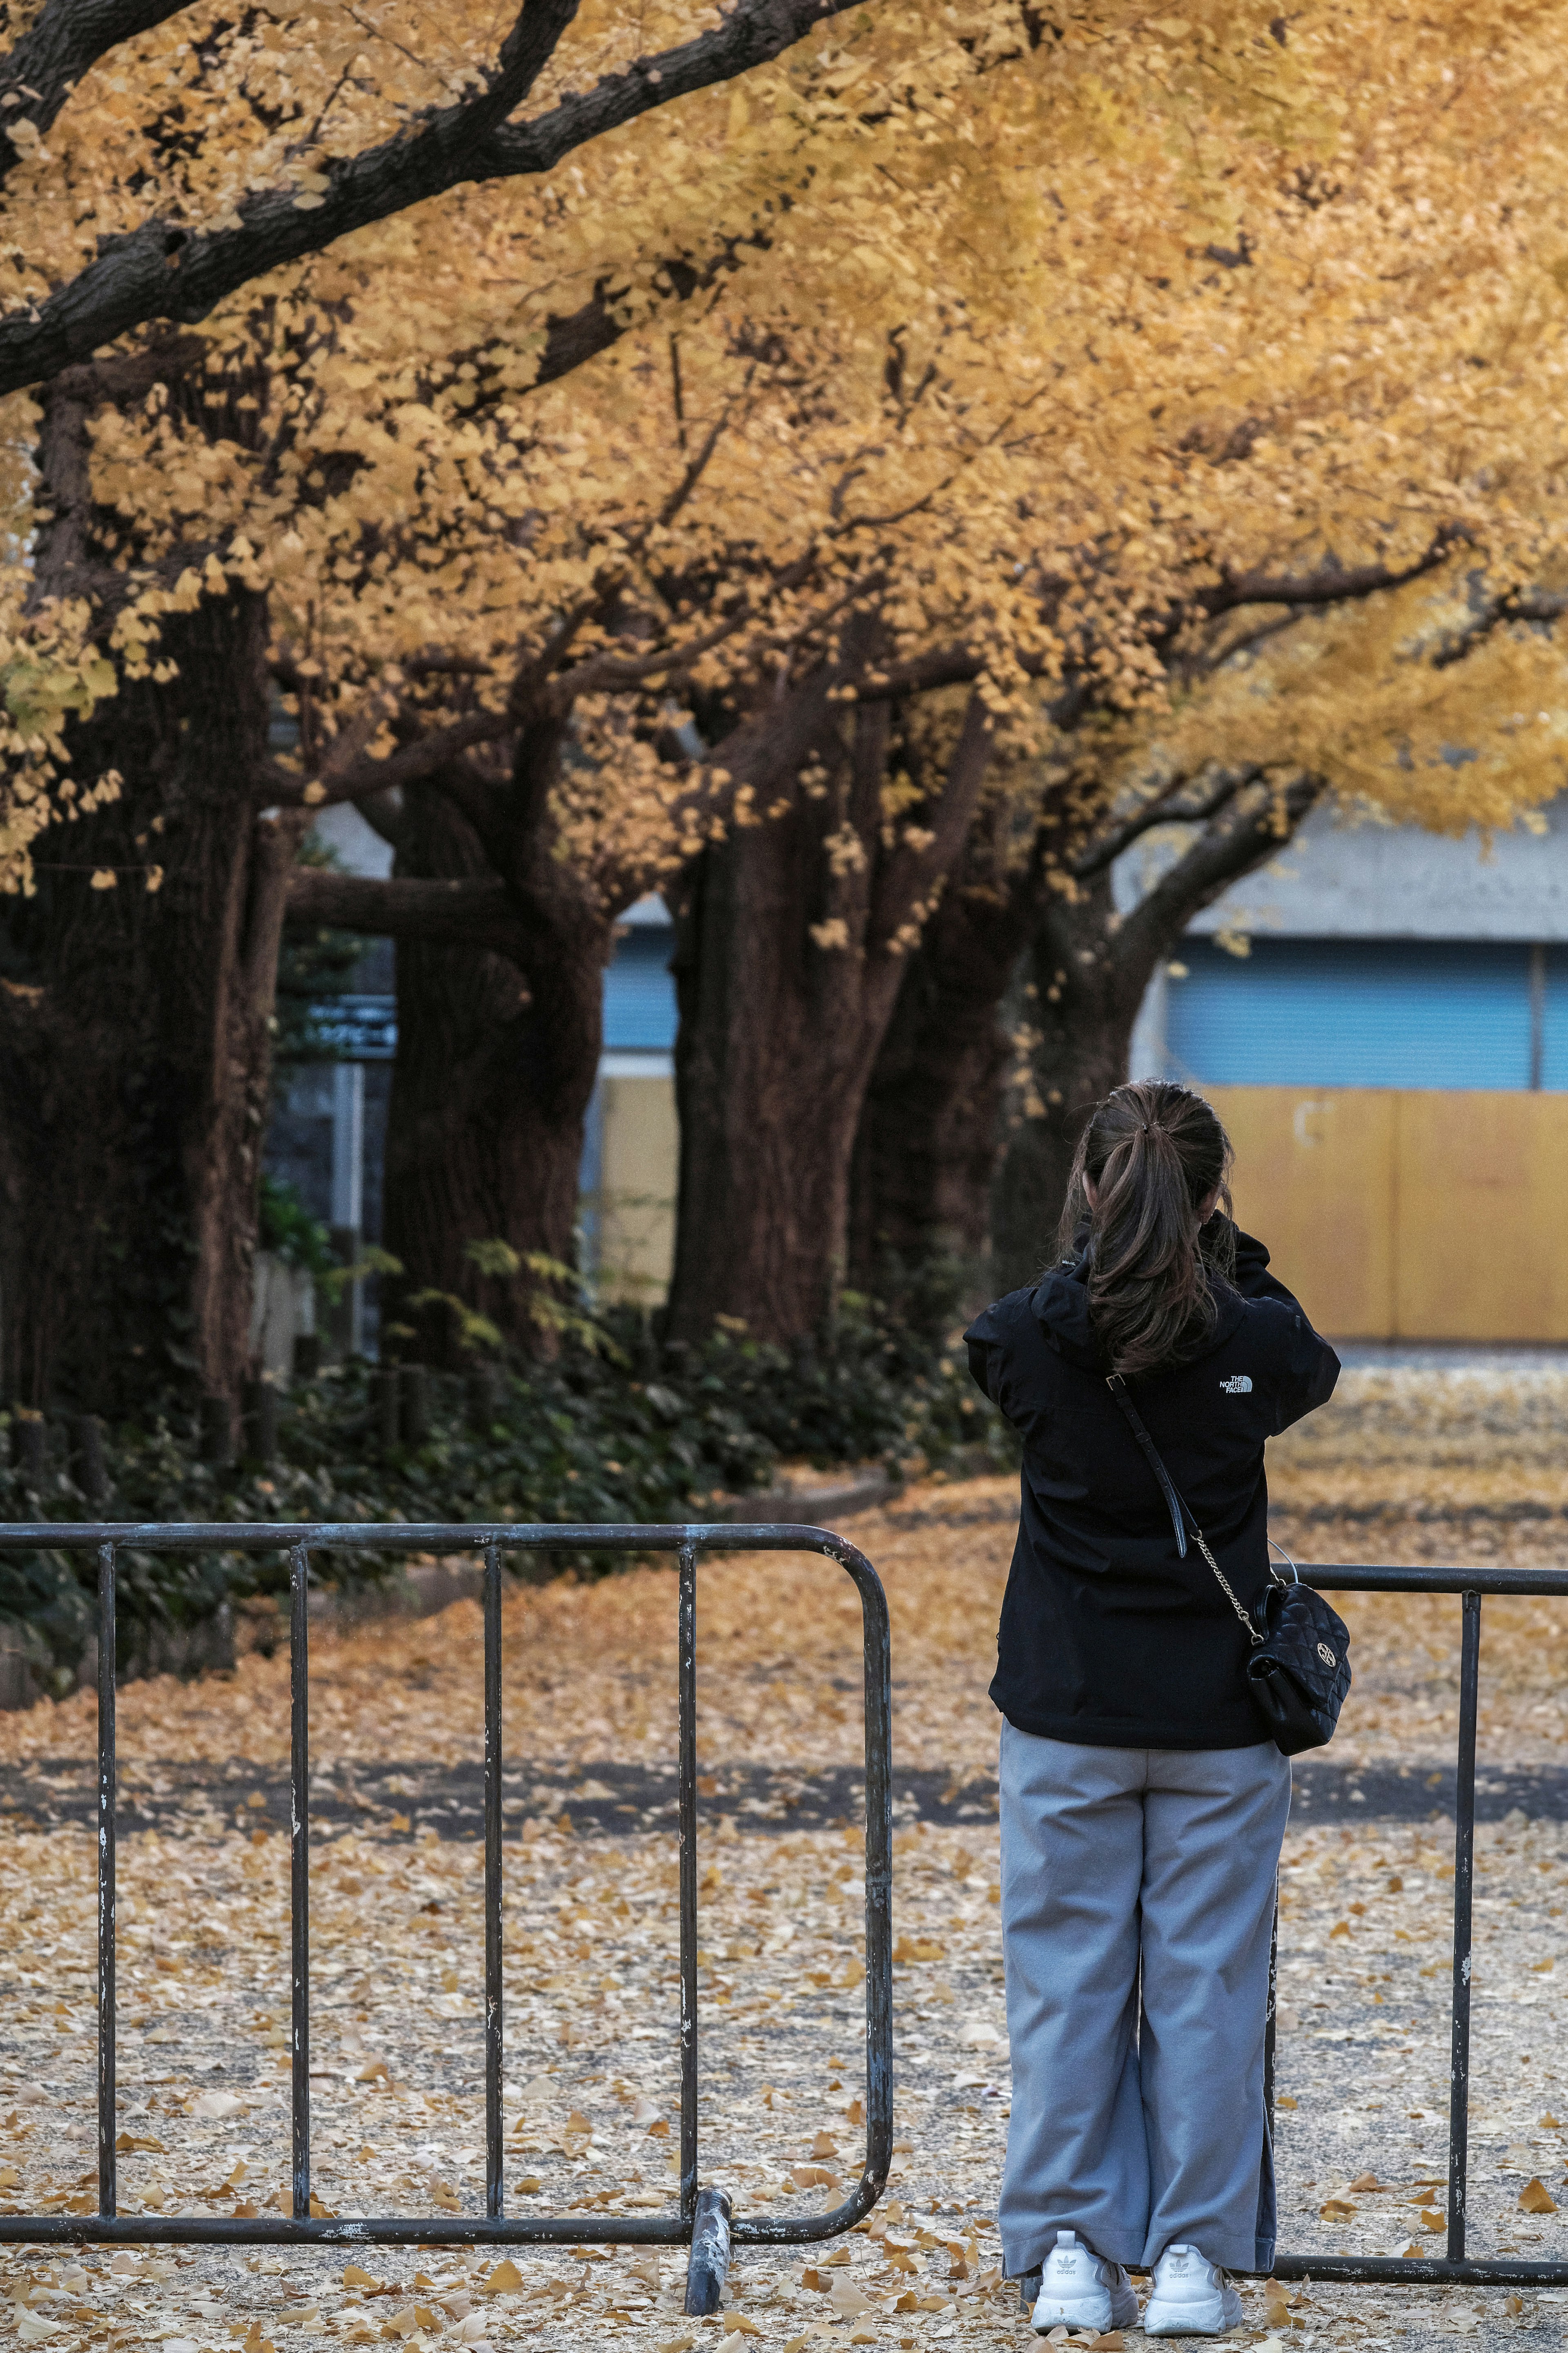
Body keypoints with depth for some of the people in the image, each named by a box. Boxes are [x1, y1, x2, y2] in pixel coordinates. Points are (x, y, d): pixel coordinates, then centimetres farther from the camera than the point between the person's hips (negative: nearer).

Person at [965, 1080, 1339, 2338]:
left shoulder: (1029, 1338, -10)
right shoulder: (1253, 1340, -11)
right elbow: (1317, 1370, 13)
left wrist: (1098, 1244, 14)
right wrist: (1231, 1259, 16)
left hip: (1068, 1714, 0)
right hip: (1220, 1716, 0)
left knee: (1066, 1979, 8)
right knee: (1208, 1984, 7)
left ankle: (1069, 2254, 8)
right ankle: (1195, 2256, 8)